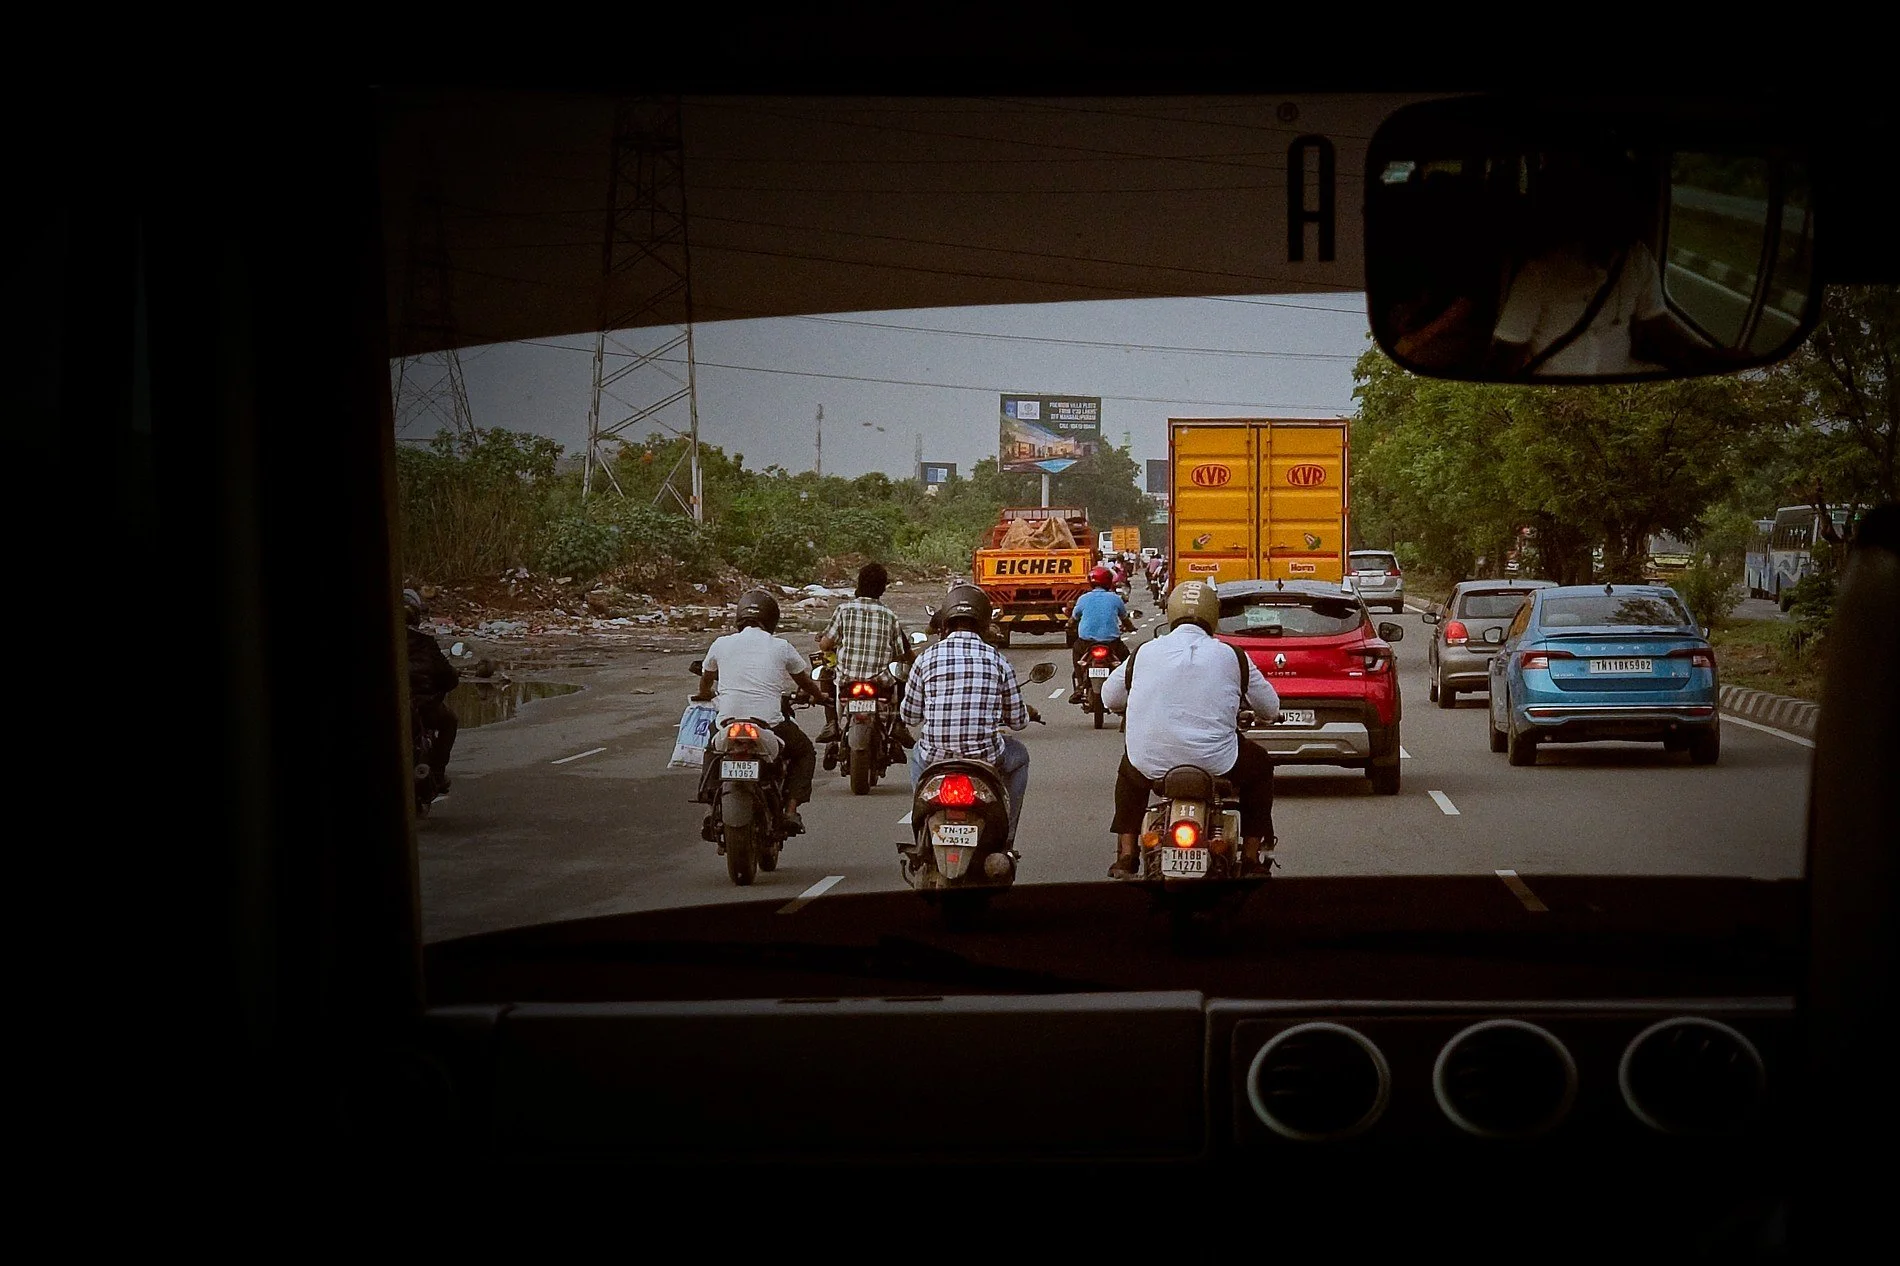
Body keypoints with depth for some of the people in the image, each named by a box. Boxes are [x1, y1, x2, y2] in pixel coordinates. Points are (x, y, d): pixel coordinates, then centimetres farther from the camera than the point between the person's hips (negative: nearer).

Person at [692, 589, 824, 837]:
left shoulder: (721, 644, 8)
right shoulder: (781, 647, 5)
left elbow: (706, 680, 26)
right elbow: (805, 683, 20)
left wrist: (705, 695, 50)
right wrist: (818, 695, 44)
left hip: (728, 721, 2)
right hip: (770, 722, -2)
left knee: (713, 750, 34)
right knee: (805, 752, 25)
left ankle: (710, 805, 12)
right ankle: (791, 810, 8)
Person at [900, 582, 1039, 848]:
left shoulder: (926, 659, -2)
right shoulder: (998, 661, -1)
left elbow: (909, 717, 6)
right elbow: (1017, 720, 7)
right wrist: (1029, 713, 32)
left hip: (935, 759, 1)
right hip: (986, 757, -1)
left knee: (917, 755, 38)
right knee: (1019, 756, 32)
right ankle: (1005, 837, 27)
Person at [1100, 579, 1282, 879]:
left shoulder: (1144, 652, 5)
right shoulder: (1232, 656, 3)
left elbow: (1110, 697, 19)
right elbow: (1271, 708, 13)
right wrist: (1264, 717, 38)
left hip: (1150, 766, 2)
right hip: (1217, 765, -1)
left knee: (1129, 770, 36)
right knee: (1260, 767, 28)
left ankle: (1126, 858, 27)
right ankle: (1251, 860, 26)